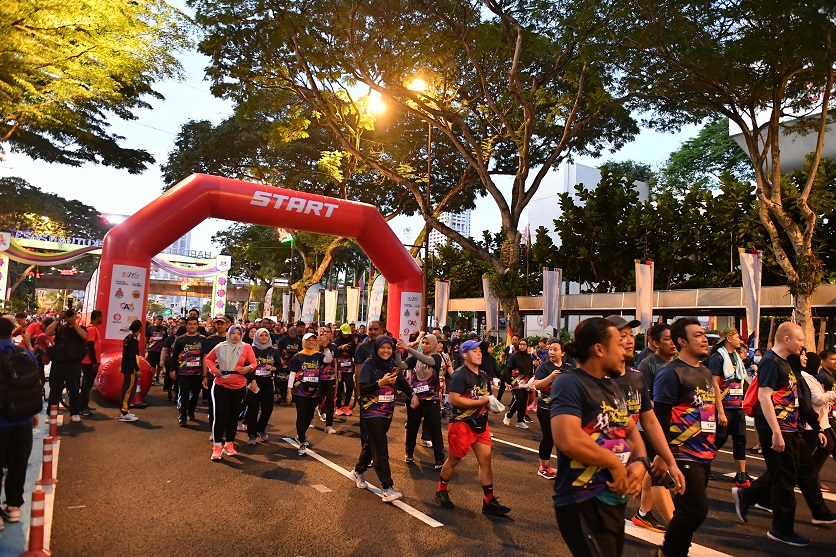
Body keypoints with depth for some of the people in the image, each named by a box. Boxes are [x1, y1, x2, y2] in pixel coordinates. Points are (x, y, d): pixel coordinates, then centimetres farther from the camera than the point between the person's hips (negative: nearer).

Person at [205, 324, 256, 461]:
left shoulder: (246, 347, -3)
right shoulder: (220, 347, -1)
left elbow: (254, 363, -2)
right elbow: (208, 359, 12)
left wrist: (249, 368, -24)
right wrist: (214, 369, -6)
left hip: (239, 387, 1)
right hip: (221, 386, -1)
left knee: (234, 416, 11)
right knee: (220, 415, -6)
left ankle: (229, 444, 25)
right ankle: (217, 447, 3)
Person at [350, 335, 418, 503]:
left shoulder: (393, 365, 3)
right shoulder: (369, 365, -12)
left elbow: (402, 383, -3)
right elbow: (362, 389, -18)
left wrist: (413, 395, -21)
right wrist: (380, 382, -30)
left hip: (388, 412, 6)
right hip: (372, 412, -6)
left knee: (372, 443, 18)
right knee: (380, 448, -8)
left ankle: (358, 472, 40)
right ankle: (387, 489, -5)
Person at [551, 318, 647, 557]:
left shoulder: (613, 386, 11)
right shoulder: (569, 383, -19)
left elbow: (631, 430, 16)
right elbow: (568, 440, -31)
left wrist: (640, 462, -5)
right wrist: (615, 463, -18)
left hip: (616, 498, 9)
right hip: (583, 503, -9)